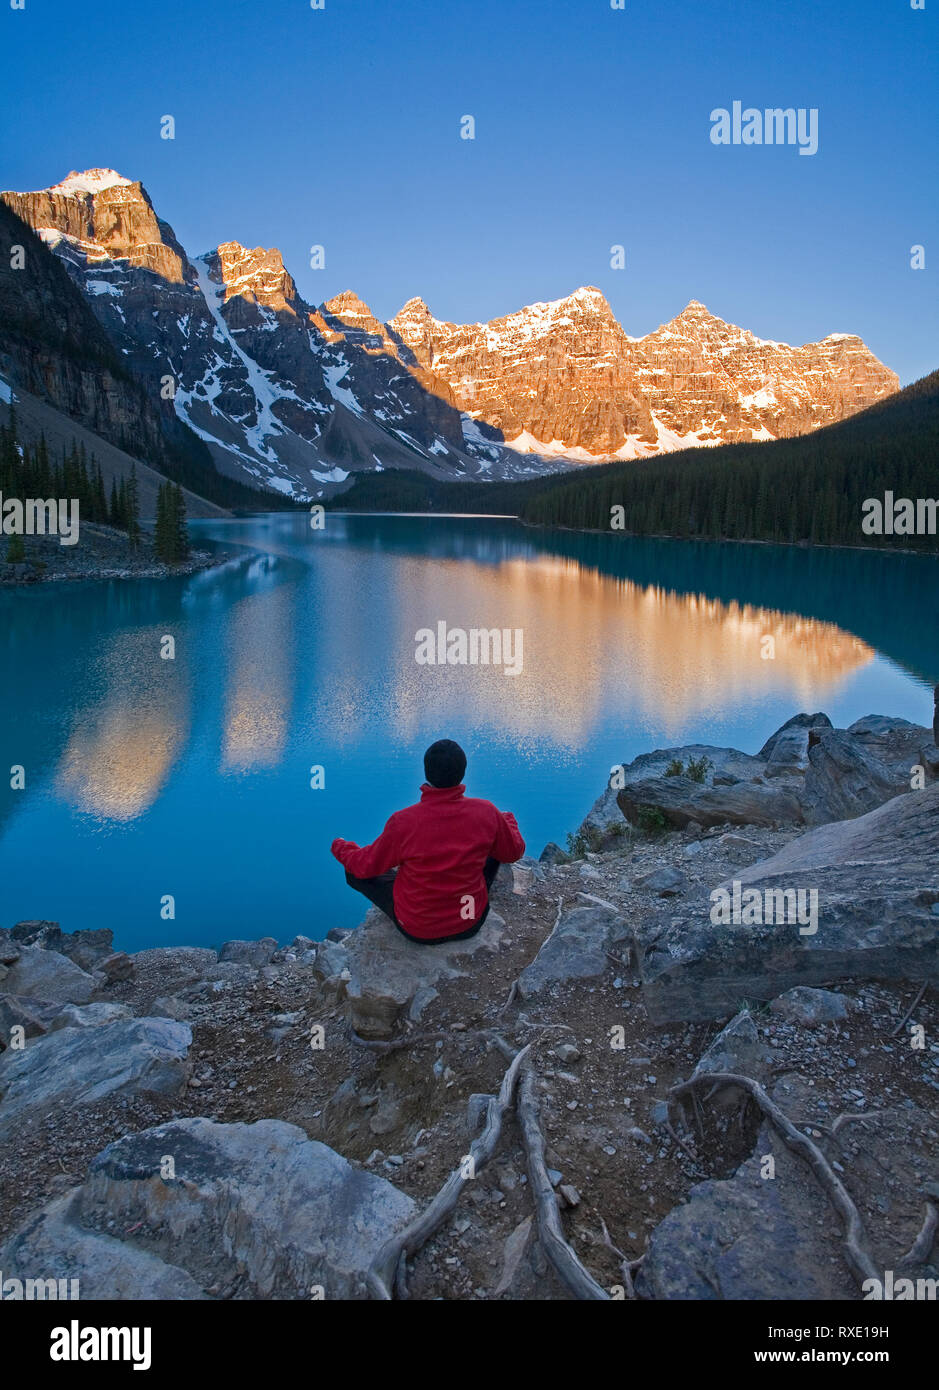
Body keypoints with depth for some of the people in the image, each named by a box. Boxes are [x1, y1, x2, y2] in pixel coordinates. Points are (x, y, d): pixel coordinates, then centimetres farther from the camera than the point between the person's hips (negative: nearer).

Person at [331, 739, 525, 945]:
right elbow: (513, 852, 0)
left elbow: (367, 866, -9)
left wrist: (340, 847, 14)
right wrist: (507, 820, 22)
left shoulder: (403, 822, -25)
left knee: (355, 871, 13)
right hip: (471, 924, 3)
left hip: (417, 931, -2)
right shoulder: (486, 812, -19)